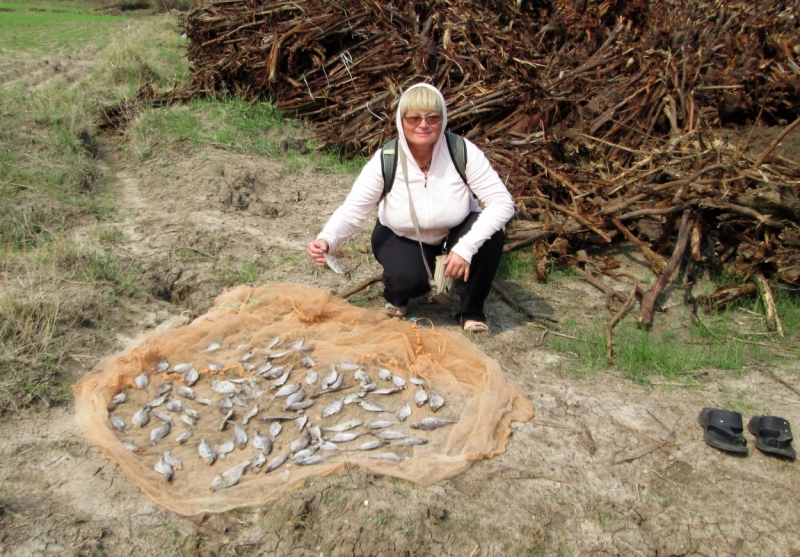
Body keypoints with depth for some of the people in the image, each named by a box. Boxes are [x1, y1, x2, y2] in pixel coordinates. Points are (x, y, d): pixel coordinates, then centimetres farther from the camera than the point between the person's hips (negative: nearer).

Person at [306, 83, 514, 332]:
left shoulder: (463, 151, -26)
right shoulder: (385, 160, -25)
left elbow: (503, 202, -28)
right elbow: (352, 211, -24)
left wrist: (466, 247, -41)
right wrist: (326, 240, -45)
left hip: (455, 231, 1)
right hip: (402, 237, -1)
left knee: (490, 236, -31)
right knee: (408, 279, -33)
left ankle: (471, 310, -5)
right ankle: (396, 293, 8)